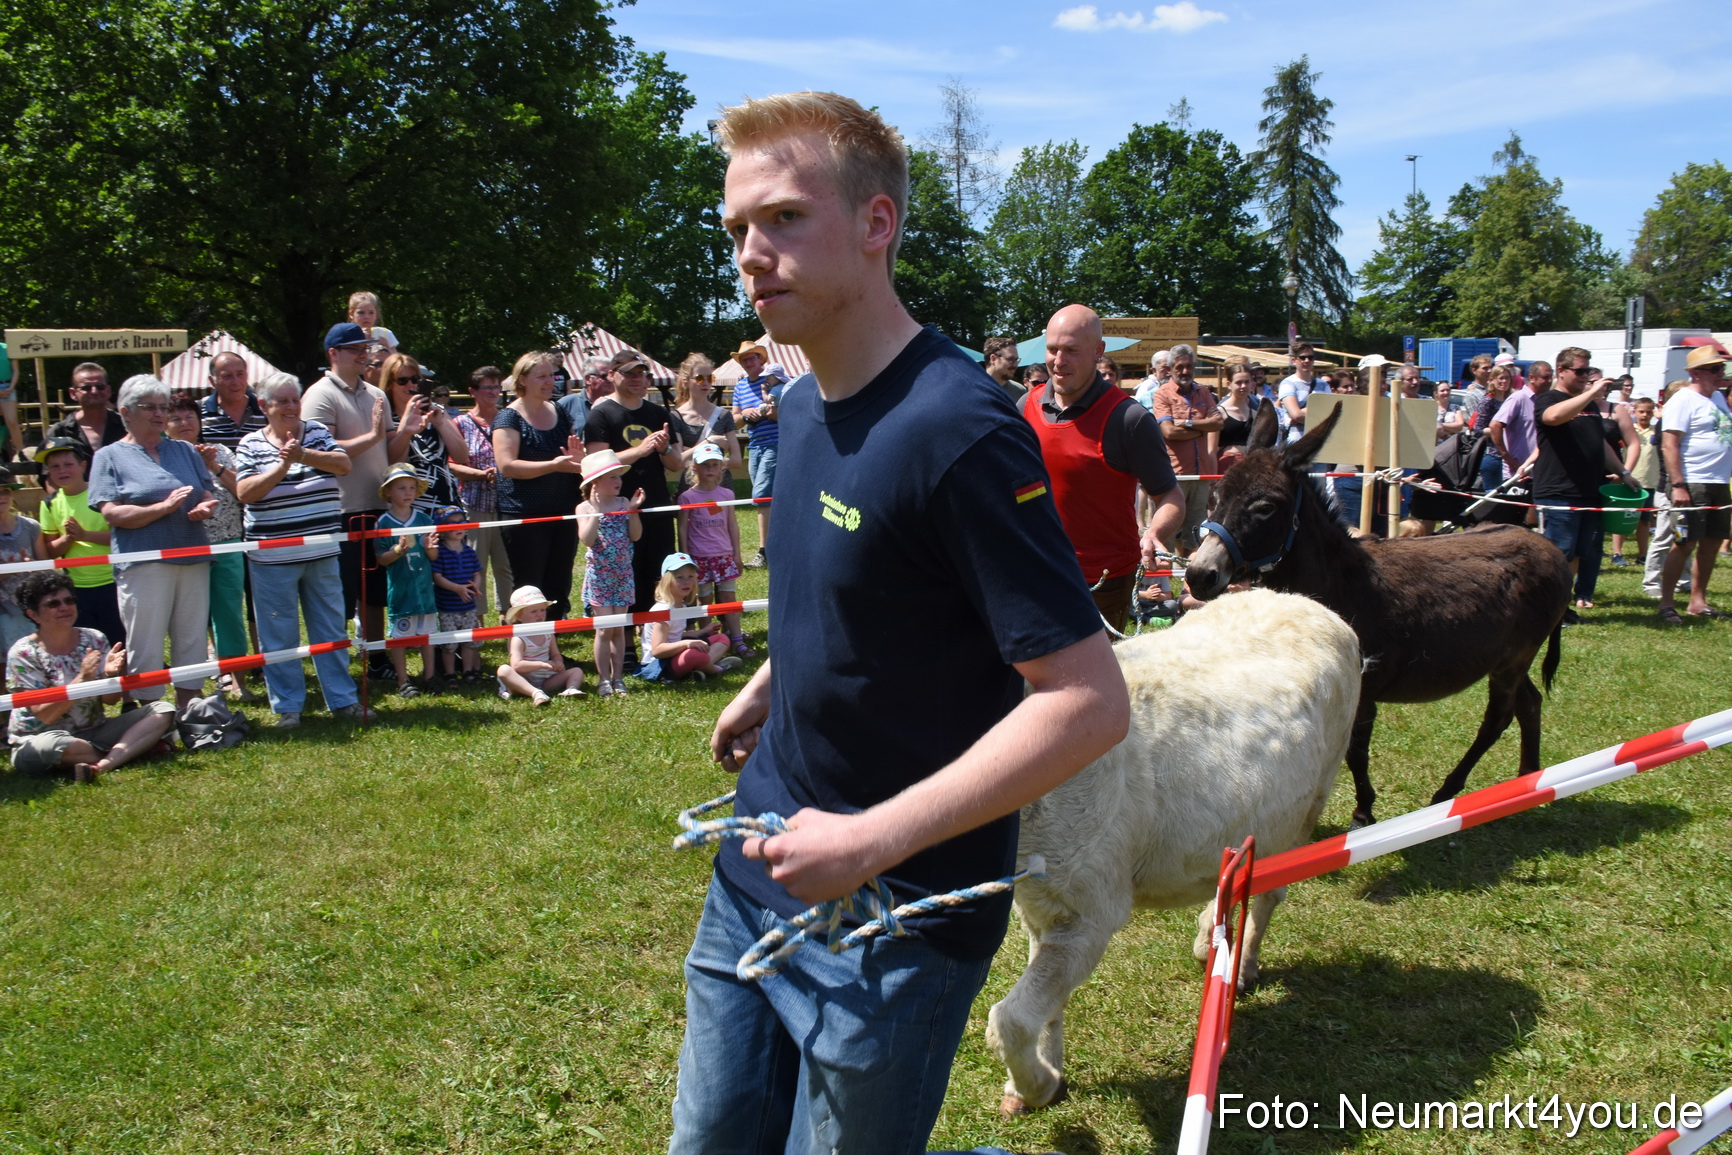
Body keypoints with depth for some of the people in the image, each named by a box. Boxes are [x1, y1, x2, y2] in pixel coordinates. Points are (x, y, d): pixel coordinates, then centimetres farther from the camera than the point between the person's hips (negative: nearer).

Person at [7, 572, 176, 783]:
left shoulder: (94, 639, 1)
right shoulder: (23, 653, -10)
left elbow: (110, 700, 0)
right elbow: (44, 715, -17)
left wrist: (112, 674, -21)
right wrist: (83, 678, -27)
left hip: (93, 732, 5)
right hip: (41, 738, -5)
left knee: (162, 710, -14)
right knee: (53, 745, -41)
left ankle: (100, 767, -32)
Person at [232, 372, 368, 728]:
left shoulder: (317, 432, 6)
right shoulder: (250, 444, 0)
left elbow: (344, 464, -9)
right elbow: (244, 493, -10)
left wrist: (304, 455, -23)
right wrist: (283, 465, -19)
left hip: (322, 552, 2)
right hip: (272, 557, -2)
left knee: (332, 630, 9)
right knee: (279, 635, 3)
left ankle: (343, 699, 17)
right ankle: (287, 706, 14)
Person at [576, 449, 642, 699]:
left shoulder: (624, 504, 3)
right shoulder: (585, 508, -6)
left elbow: (635, 535, -2)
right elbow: (587, 539, -19)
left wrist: (633, 510, -13)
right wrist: (597, 511, -23)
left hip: (622, 575, 3)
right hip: (598, 575, -3)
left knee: (619, 628, 7)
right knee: (605, 629, -3)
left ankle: (617, 677, 15)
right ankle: (603, 679, 8)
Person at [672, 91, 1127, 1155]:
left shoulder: (956, 428, -23)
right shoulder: (804, 409, 4)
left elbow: (1090, 702, -26)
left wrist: (874, 839, -28)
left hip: (895, 915, -8)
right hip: (762, 868, 8)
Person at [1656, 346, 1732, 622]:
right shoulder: (1683, 400, -11)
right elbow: (1669, 446, -17)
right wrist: (1678, 485, -23)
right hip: (1693, 485, -8)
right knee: (1685, 544, -7)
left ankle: (1697, 602, 18)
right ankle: (1666, 603, 0)